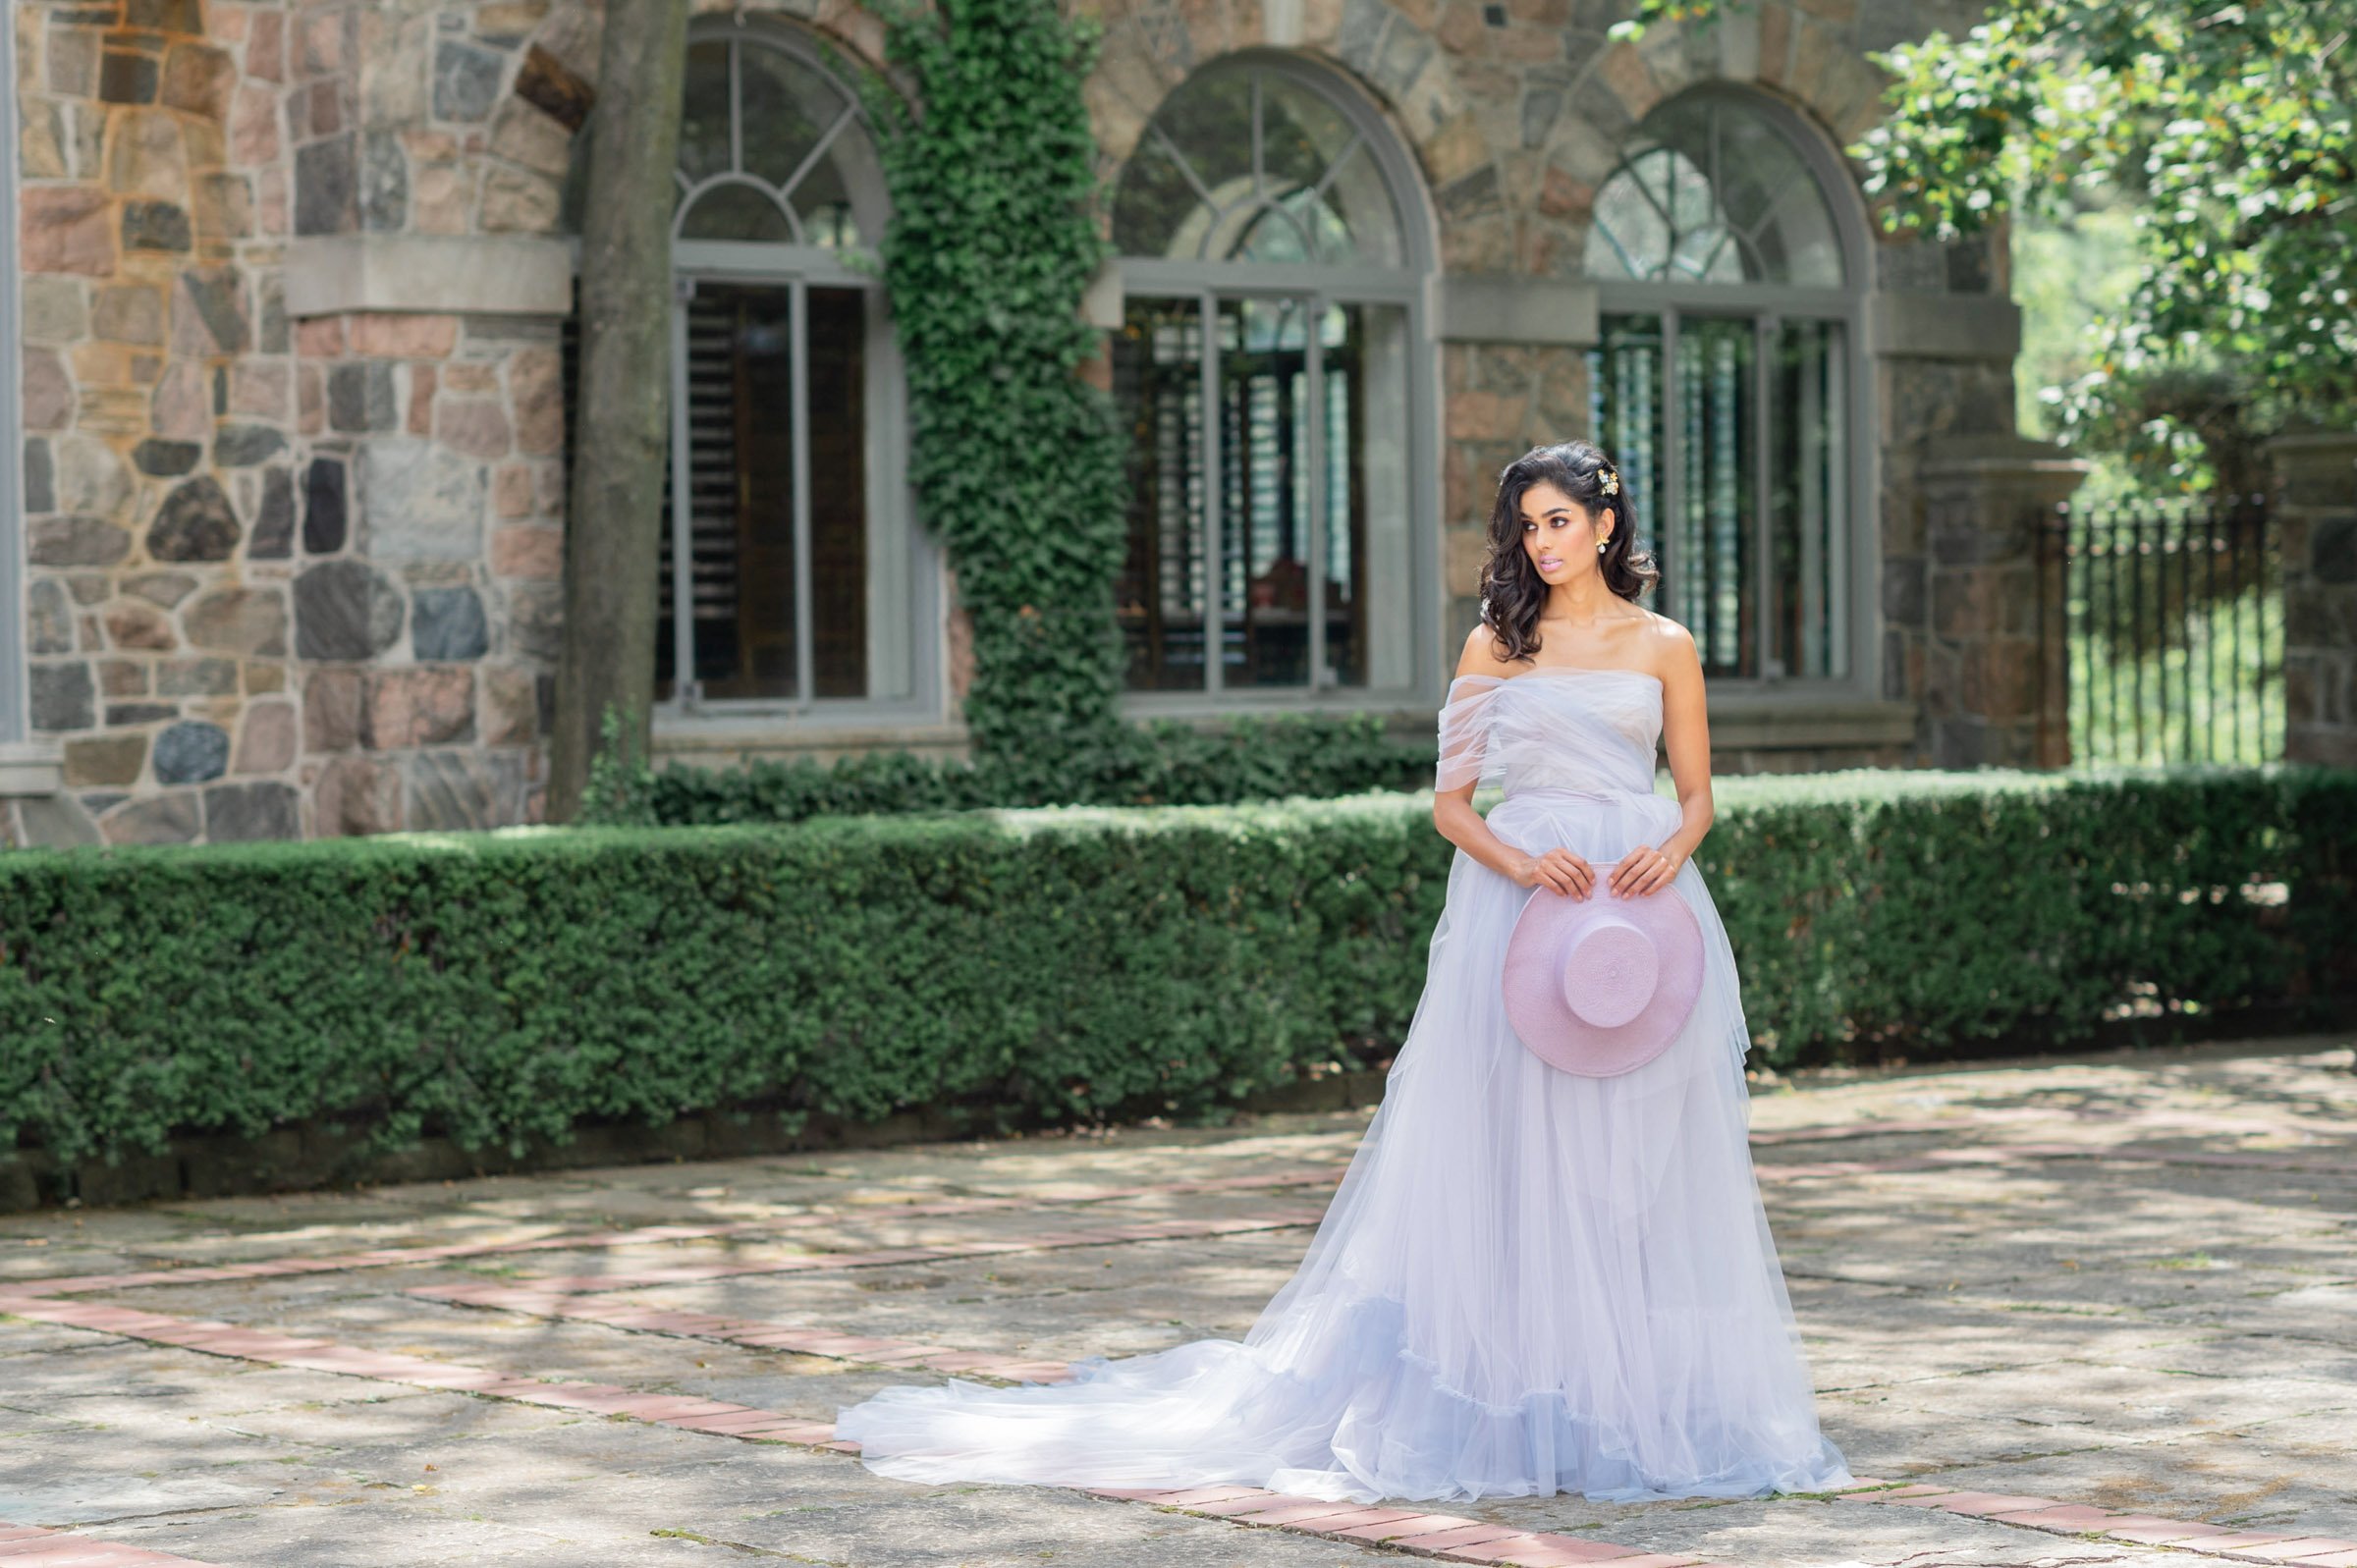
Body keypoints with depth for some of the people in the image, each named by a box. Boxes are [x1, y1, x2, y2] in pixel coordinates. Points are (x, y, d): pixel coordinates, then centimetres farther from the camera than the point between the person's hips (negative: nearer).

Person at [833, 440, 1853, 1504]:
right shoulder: (1496, 645, 9)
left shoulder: (1663, 646, 10)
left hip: (1641, 903, 1)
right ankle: (1518, 1402, 0)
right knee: (1514, 1162, -4)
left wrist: (1670, 850, -11)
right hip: (1517, 904, 0)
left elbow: (1695, 793, 12)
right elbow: (1450, 800, 7)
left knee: (1640, 1162, -1)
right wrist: (1520, 863, -12)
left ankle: (1645, 1404, 5)